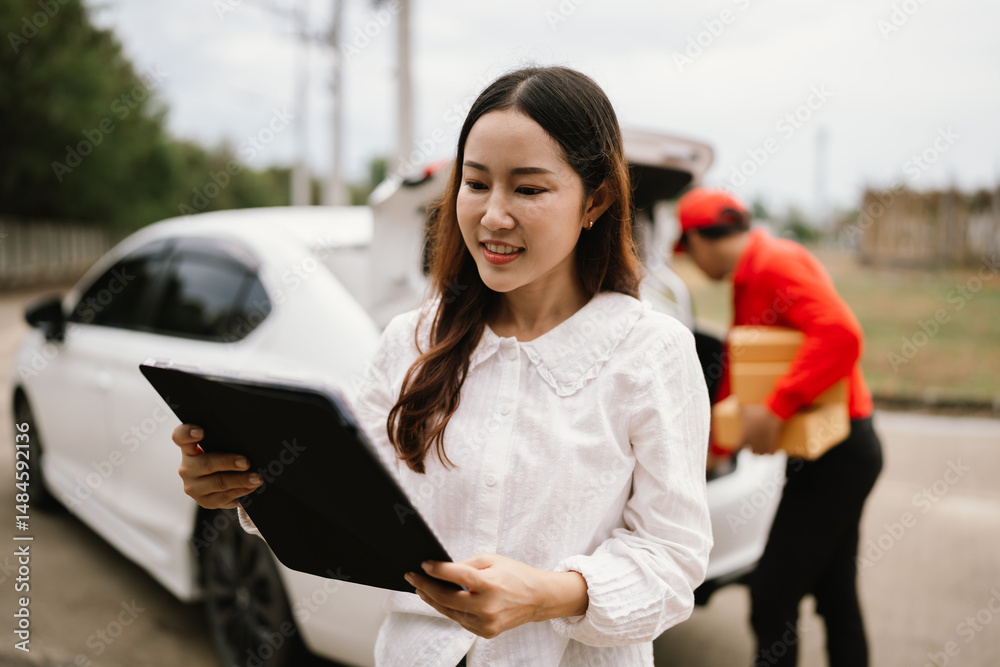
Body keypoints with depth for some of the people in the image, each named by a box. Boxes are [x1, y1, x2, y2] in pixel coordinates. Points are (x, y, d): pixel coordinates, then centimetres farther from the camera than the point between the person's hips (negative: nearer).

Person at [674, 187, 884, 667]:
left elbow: (840, 335, -31)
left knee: (772, 597, -5)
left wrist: (776, 409, -31)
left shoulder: (776, 263, -16)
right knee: (835, 595, 19)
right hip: (842, 451, 10)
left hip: (835, 455, -10)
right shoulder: (748, 280, 15)